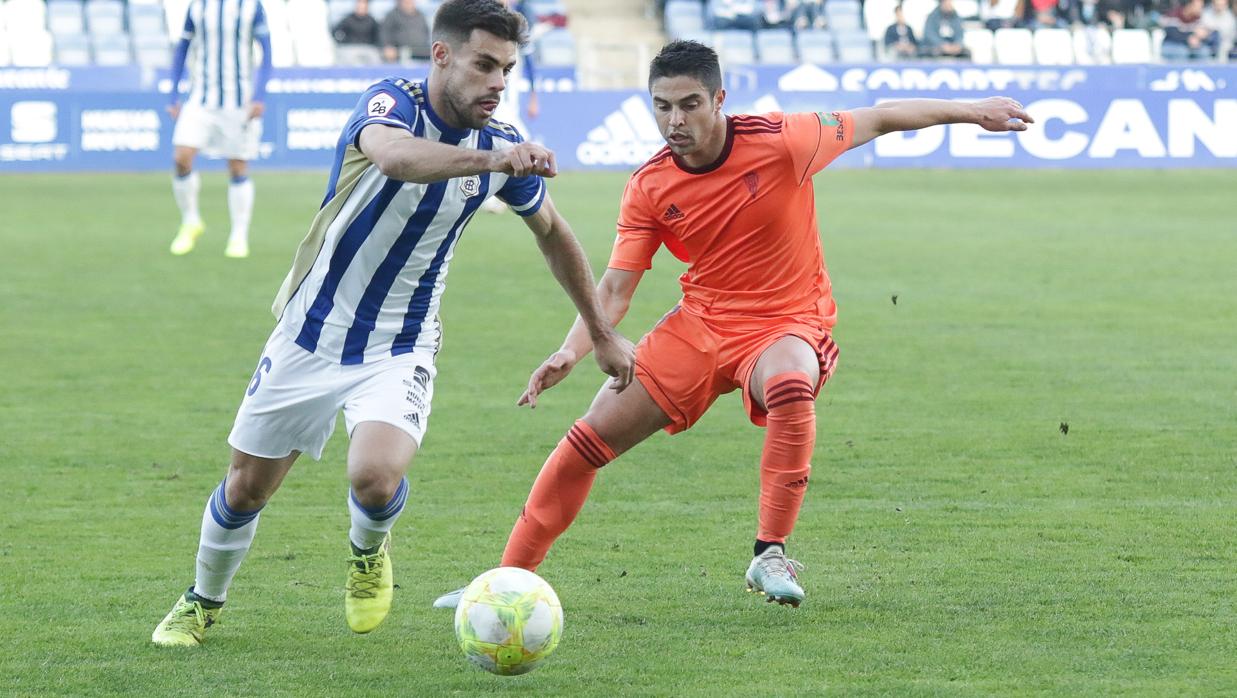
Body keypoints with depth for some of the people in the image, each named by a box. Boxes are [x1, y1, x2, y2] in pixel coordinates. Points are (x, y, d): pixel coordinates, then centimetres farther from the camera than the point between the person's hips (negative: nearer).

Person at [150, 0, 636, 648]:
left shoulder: (503, 147, -6)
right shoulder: (391, 103, -19)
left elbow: (552, 231, 14)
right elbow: (393, 155, -46)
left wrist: (602, 333, 19)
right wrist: (494, 160, -61)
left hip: (398, 350, 1)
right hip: (309, 336, -1)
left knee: (375, 478, -25)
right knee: (246, 488, 11)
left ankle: (368, 551, 11)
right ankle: (201, 603, 40)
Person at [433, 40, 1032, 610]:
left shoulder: (779, 142, -18)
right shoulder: (648, 189, -8)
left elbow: (879, 120, -5)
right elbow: (615, 289, -5)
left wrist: (971, 112, 0)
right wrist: (571, 352, -21)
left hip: (787, 322, -4)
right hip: (700, 322, 4)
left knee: (790, 387, -40)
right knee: (589, 437, -2)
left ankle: (771, 554, -26)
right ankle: (510, 578, 12)